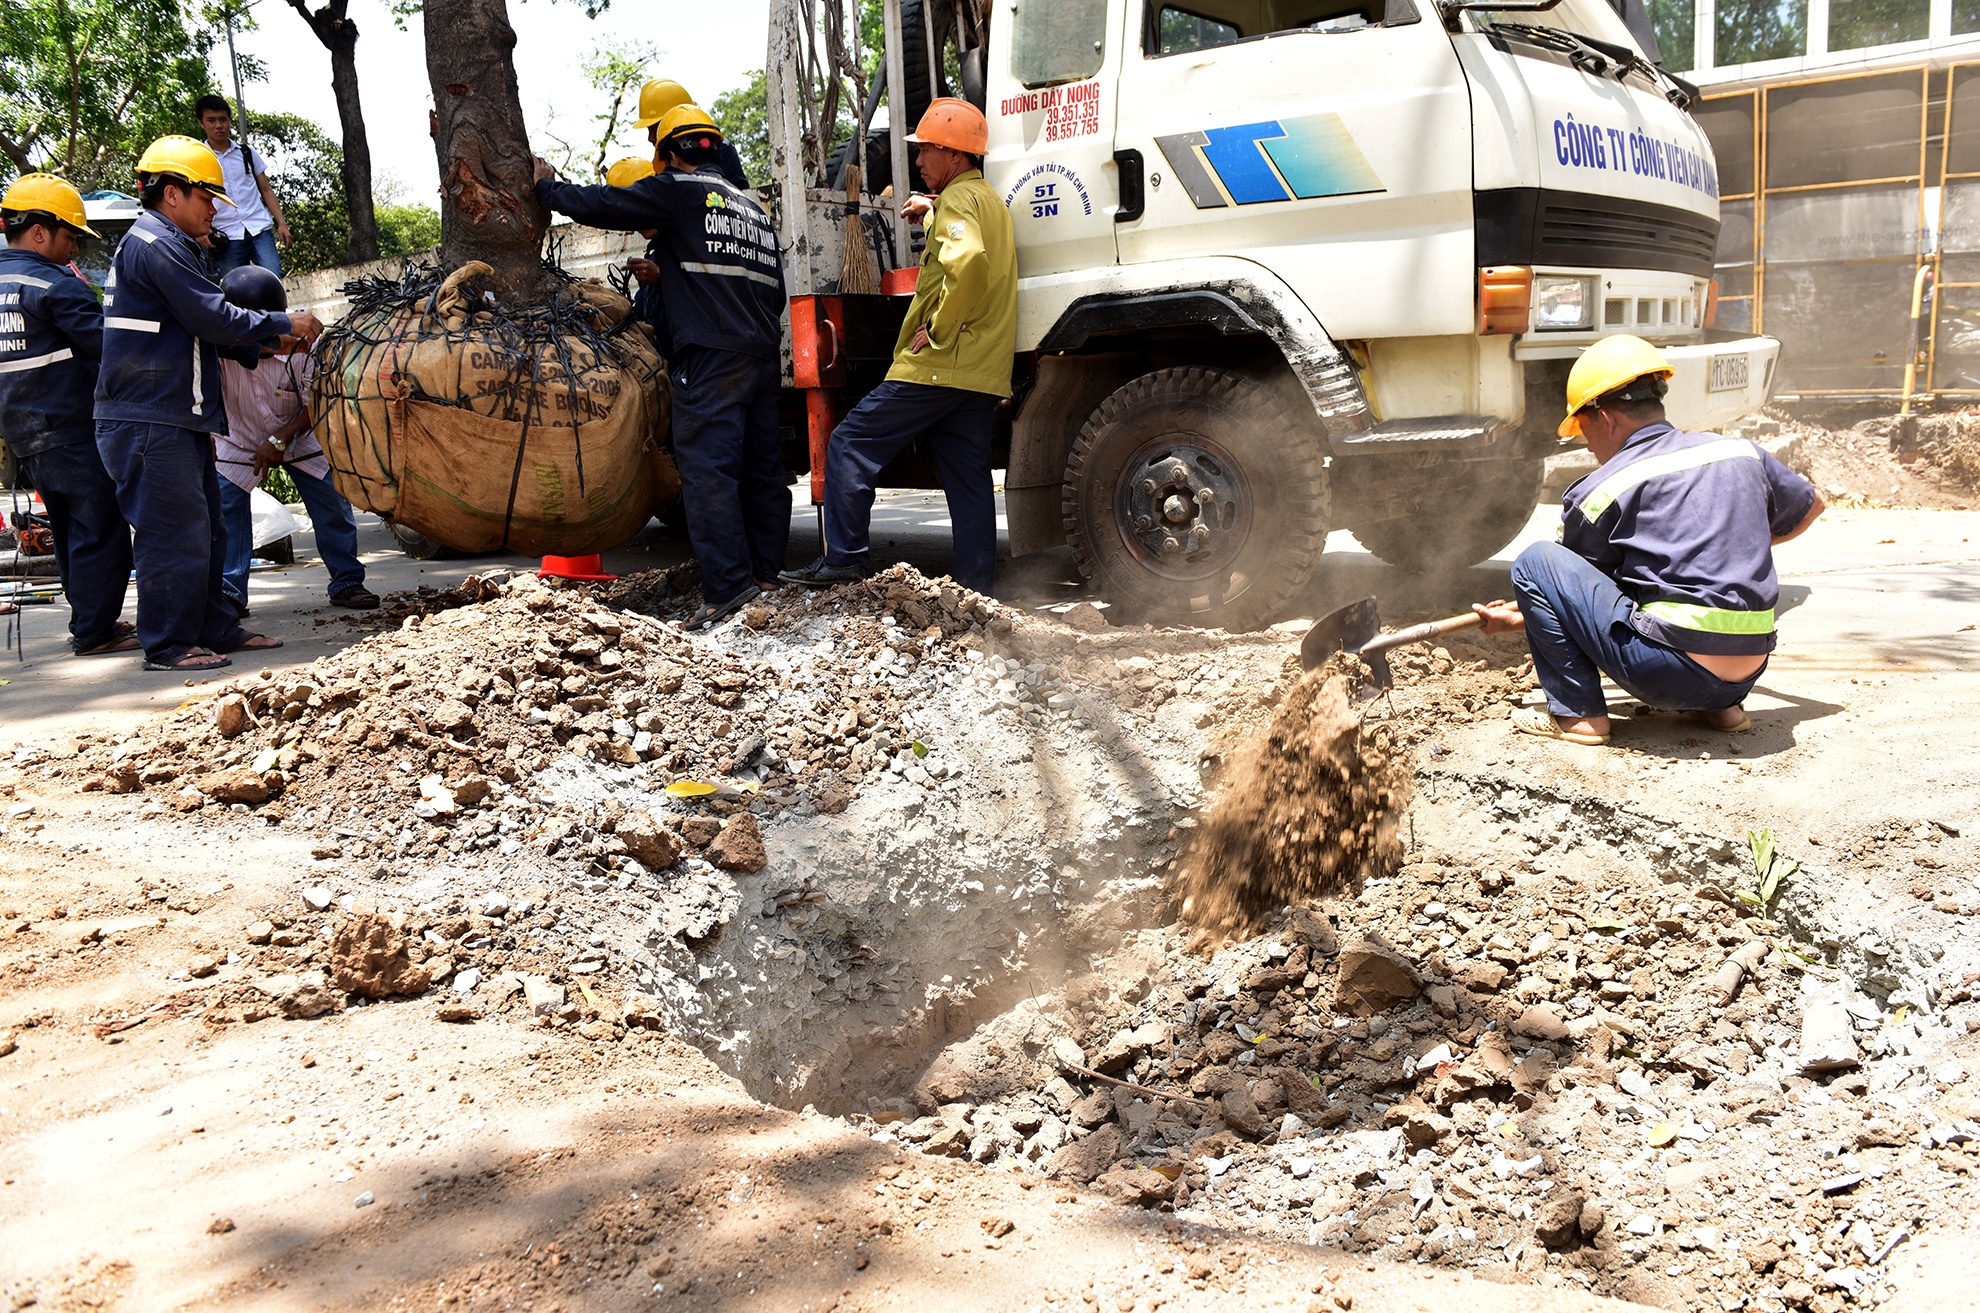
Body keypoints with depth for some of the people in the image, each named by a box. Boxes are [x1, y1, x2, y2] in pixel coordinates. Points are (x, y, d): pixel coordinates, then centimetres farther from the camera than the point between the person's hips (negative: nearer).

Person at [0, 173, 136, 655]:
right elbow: (108, 343, -16)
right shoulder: (54, 285, -13)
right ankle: (94, 631, -2)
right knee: (101, 528, -4)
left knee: (70, 530, 17)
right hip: (70, 430, -9)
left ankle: (88, 620, 24)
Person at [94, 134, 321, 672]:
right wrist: (282, 323, -6)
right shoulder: (154, 245, -13)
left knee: (206, 529, 14)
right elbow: (212, 317, -18)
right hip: (150, 422, -11)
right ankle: (169, 645, 0)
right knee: (175, 532, -7)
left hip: (177, 420, 11)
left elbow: (199, 327, 23)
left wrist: (267, 345, 14)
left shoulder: (167, 246, 21)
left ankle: (216, 628, 22)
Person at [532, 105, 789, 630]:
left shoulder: (678, 190, 0)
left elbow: (599, 205, -2)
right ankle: (765, 574, 13)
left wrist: (547, 185, 17)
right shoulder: (752, 204, 21)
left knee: (706, 466, -10)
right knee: (761, 466, 9)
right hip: (762, 352, 8)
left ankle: (726, 587, -17)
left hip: (709, 352, -8)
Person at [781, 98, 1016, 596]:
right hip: (982, 373, 9)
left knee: (851, 444, -2)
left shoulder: (958, 198, -9)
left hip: (935, 366, -9)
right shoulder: (989, 199, 23)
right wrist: (930, 212, 32)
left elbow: (967, 260, -29)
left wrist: (936, 330, -21)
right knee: (968, 479, 9)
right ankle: (977, 583, 9)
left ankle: (842, 558, -3)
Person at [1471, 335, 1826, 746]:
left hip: (1670, 674, -7)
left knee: (1535, 561, -1)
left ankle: (1578, 713, -4)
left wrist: (1519, 618, 29)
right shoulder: (1741, 453, 12)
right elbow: (1812, 506, 31)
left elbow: (1574, 585, 11)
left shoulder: (1602, 491, -3)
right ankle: (1722, 706, 20)